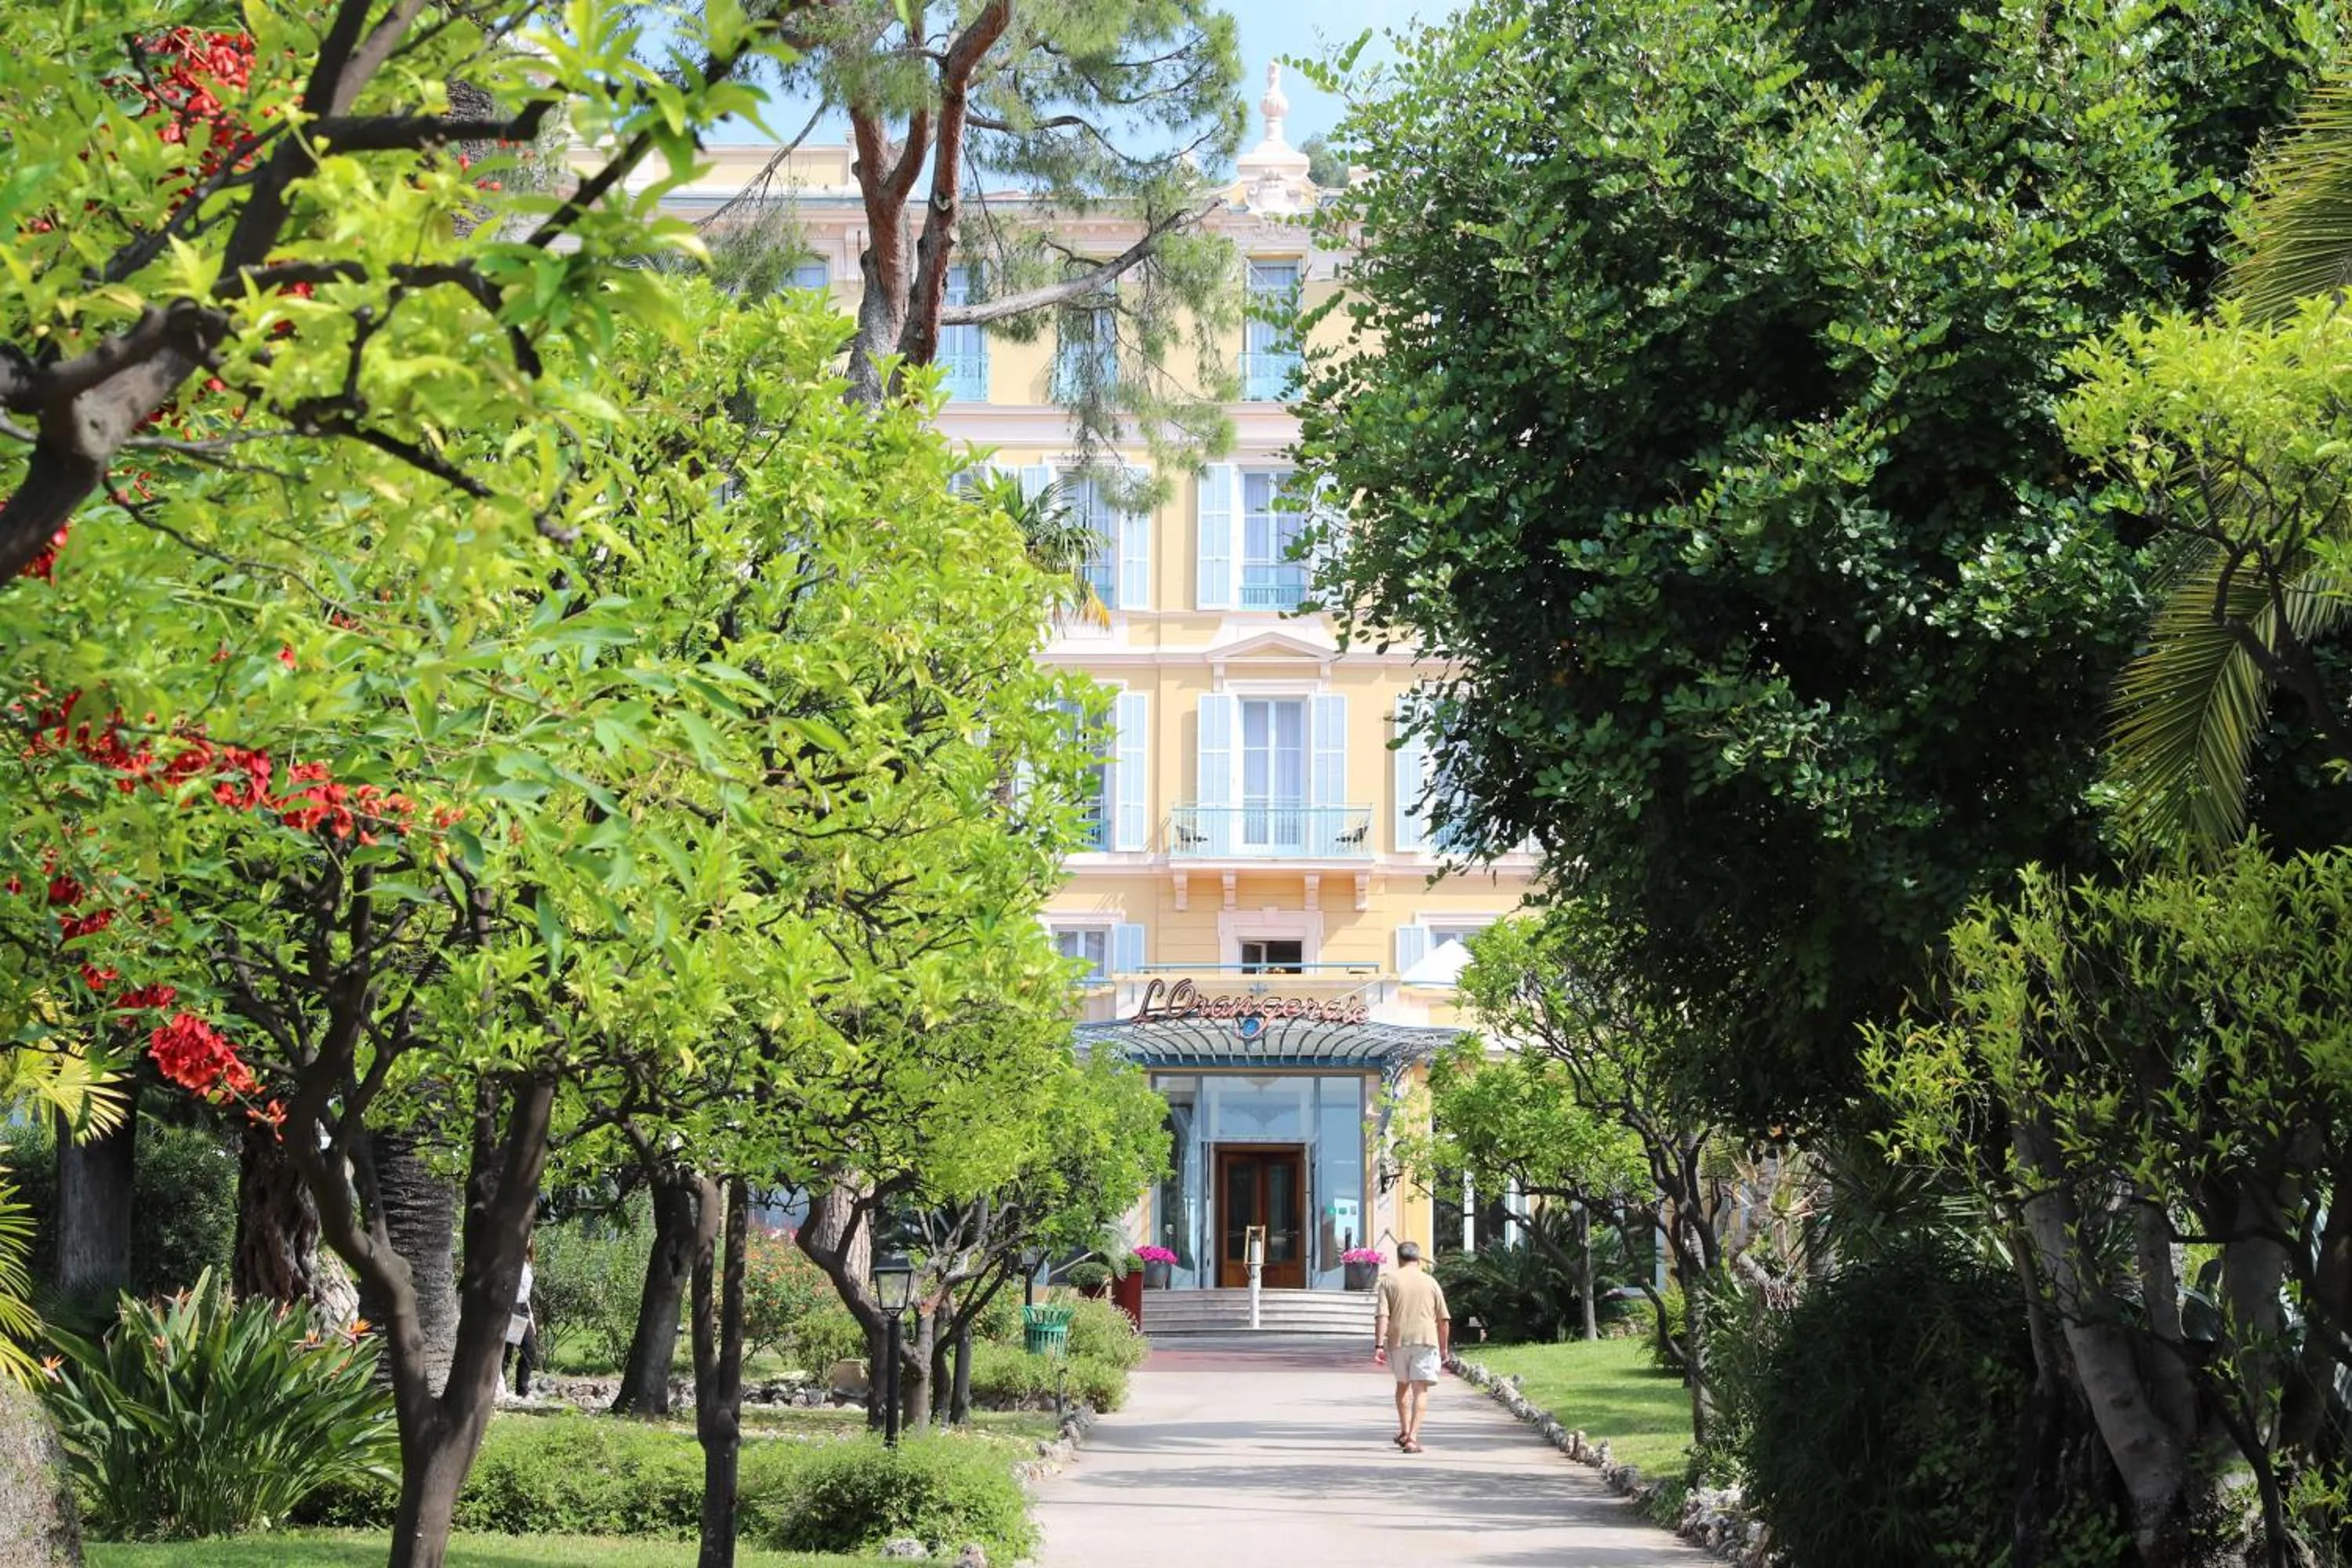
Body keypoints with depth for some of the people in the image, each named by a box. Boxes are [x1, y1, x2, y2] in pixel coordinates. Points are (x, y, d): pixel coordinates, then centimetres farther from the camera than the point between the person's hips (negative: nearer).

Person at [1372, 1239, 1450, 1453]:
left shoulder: (1389, 1282, 4)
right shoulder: (1431, 1282, 7)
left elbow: (1382, 1316, -7)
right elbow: (1444, 1320, 7)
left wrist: (1379, 1345, -9)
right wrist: (1444, 1348, 16)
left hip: (1398, 1340, 1)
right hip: (1426, 1339, -1)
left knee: (1402, 1384, 22)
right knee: (1420, 1389, -1)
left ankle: (1405, 1431, 29)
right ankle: (1412, 1438, -12)